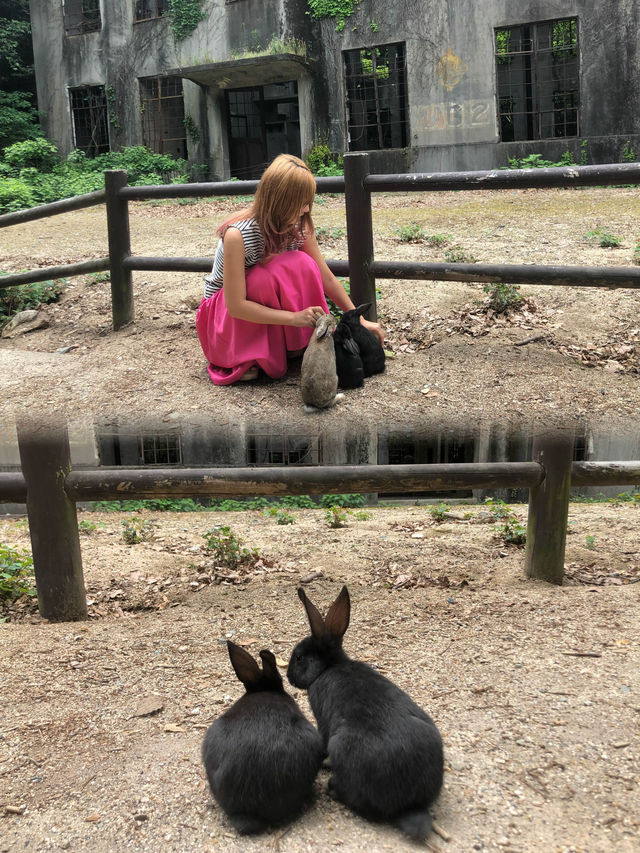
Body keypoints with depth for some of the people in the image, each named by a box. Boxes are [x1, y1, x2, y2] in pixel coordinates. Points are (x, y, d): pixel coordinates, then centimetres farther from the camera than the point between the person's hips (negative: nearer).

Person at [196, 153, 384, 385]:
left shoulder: (300, 227, -12)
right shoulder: (237, 235, -30)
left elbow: (327, 280, -3)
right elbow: (235, 306, -31)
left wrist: (359, 320, -6)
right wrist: (295, 318, -37)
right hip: (222, 312, -5)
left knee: (302, 264, -23)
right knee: (265, 277, -35)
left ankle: (298, 346, -13)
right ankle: (249, 358, -19)